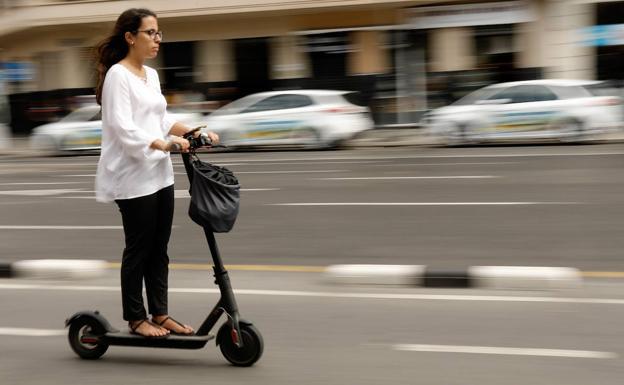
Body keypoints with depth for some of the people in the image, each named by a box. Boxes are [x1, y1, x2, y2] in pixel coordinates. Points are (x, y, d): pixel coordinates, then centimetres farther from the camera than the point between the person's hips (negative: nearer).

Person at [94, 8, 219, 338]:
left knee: (159, 249, 10)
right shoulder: (117, 74, -12)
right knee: (138, 249, 0)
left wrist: (194, 132, 4)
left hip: (159, 174, 8)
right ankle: (135, 318, 9)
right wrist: (163, 144, -33)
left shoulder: (151, 75, 14)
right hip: (133, 177, -8)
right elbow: (123, 127, -21)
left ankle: (159, 313, 17)